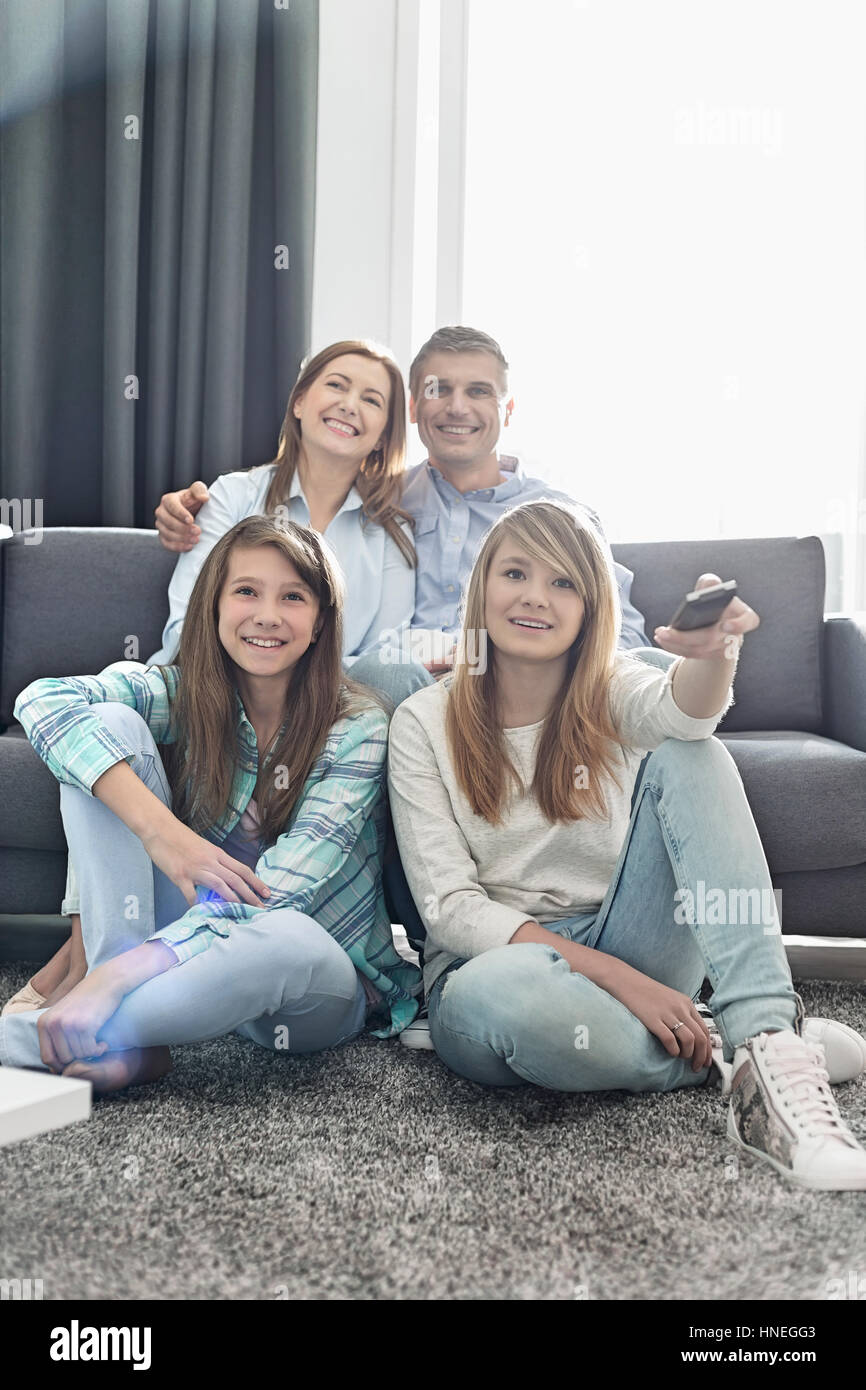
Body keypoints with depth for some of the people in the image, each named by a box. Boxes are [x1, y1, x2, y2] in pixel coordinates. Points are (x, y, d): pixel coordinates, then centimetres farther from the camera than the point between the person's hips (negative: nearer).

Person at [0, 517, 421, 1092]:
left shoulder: (358, 727, -14)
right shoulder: (187, 695, -4)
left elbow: (275, 894, -26)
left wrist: (116, 974, -38)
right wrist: (159, 829, -36)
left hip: (322, 983, -3)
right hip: (190, 939, 3)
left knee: (284, 937, -42)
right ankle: (135, 1040, -22)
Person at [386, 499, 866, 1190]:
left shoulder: (611, 692, 4)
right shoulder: (425, 722, -1)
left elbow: (684, 712, -22)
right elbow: (449, 905, -9)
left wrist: (711, 652, -49)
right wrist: (615, 976, -21)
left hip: (632, 963, 2)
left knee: (687, 758, -21)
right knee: (509, 991, -41)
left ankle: (771, 1039, -33)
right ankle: (725, 1058, -16)